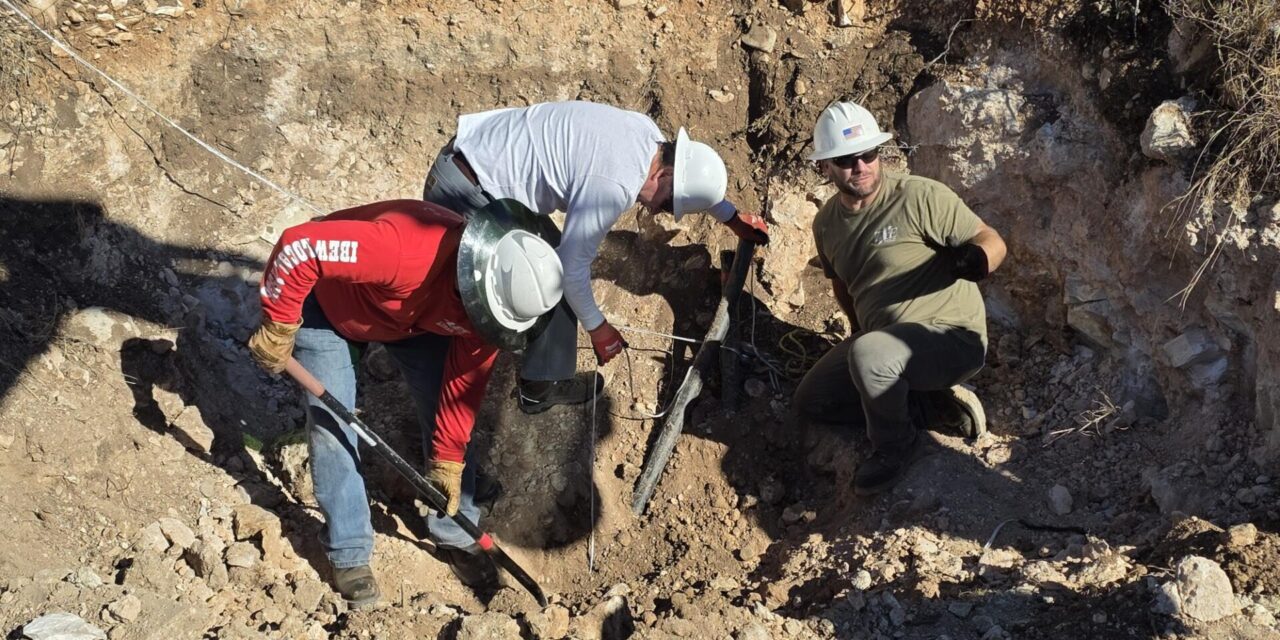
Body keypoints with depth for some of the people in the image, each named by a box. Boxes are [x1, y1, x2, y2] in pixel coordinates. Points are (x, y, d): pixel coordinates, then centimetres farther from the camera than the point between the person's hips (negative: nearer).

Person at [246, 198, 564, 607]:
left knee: (442, 410, 0)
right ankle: (349, 554, 6)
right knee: (331, 425, -8)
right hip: (327, 303, -4)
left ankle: (454, 533, 17)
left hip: (415, 316, 5)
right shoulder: (404, 250, -47)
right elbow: (298, 246, -41)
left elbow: (464, 385, -12)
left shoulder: (491, 299, -24)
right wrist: (278, 328, -29)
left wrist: (448, 461, -10)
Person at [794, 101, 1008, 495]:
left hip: (954, 339, -8)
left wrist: (978, 258, -40)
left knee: (867, 356, -36)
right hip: (882, 342, 8)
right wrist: (859, 329, 19)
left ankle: (894, 447, -5)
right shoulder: (826, 224, 3)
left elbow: (992, 241, -18)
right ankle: (933, 406, 6)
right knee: (810, 400, 8)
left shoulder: (919, 197, -18)